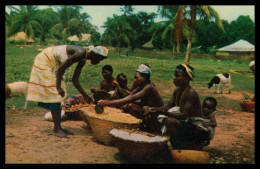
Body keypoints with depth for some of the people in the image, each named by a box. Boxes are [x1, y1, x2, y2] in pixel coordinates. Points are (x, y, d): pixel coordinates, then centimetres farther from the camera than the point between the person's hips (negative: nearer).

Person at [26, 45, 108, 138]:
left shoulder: (82, 60, 2)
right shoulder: (81, 53, -26)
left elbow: (75, 80, 7)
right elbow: (61, 68, -26)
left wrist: (85, 96, 10)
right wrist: (58, 87, -23)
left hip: (53, 65, 9)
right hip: (44, 61, -9)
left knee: (58, 96, 8)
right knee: (54, 95, -10)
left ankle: (58, 127, 14)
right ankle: (57, 129, -4)